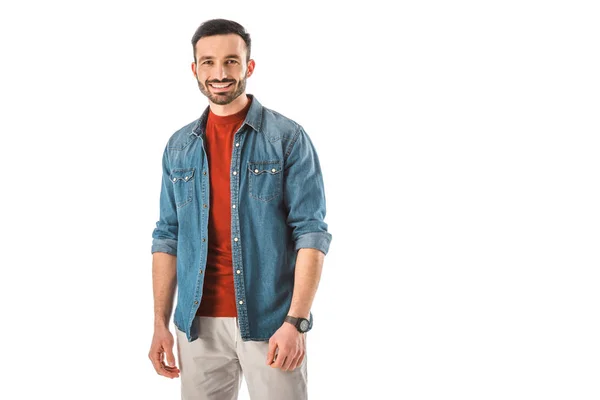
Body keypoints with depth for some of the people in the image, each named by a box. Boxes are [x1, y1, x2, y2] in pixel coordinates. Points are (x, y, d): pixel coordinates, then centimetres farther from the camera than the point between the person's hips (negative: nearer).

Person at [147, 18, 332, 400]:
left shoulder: (288, 138, -4)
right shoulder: (179, 147, 9)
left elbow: (311, 232, -9)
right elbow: (168, 237, 10)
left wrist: (296, 322, -17)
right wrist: (161, 323, 3)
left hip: (270, 322, -3)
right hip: (198, 324, 4)